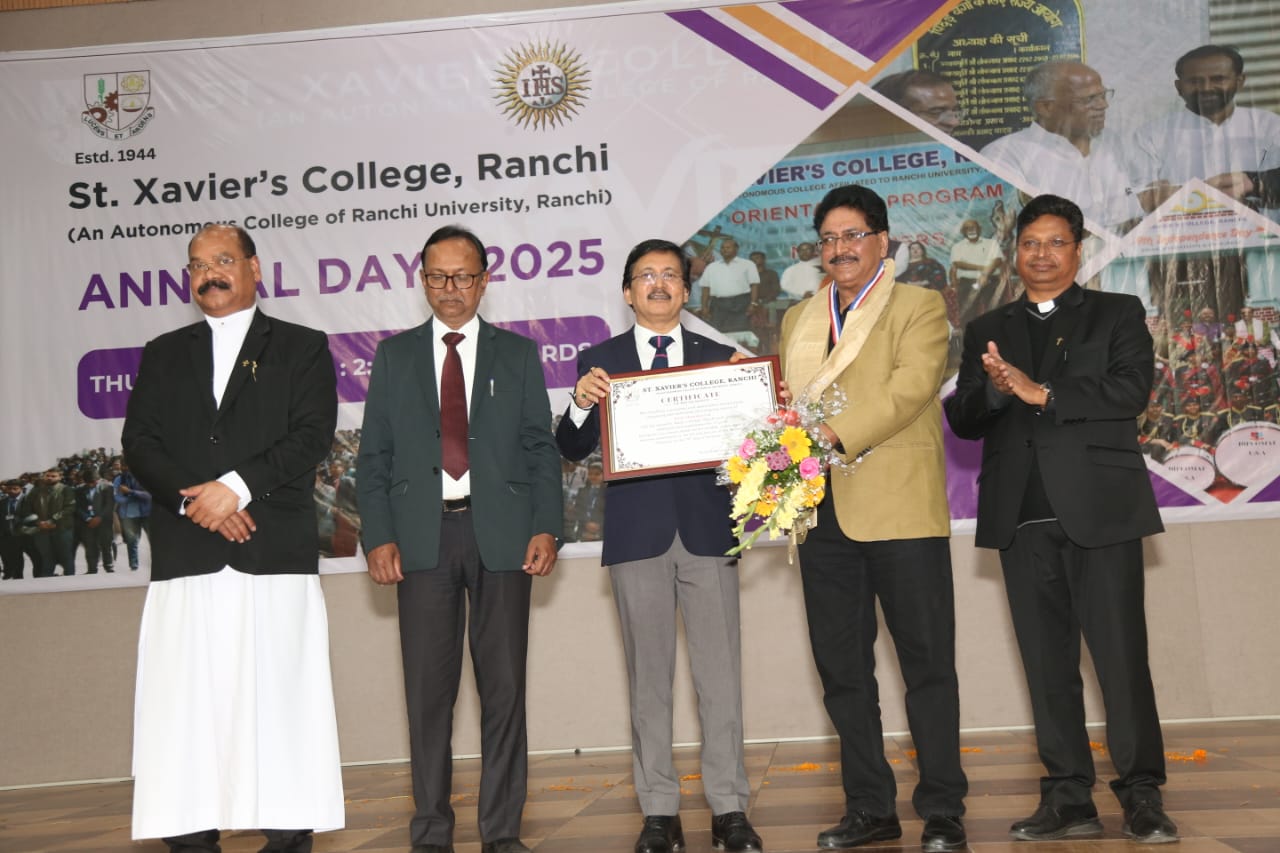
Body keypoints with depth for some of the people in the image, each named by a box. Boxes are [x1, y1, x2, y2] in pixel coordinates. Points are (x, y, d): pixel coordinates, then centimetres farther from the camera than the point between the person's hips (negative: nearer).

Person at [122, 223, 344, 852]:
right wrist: (193, 498, -9)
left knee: (279, 703, -2)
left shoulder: (302, 348, 11)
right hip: (185, 558, 3)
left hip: (276, 554, -2)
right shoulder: (163, 354, 19)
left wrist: (236, 486, -13)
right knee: (184, 707, -1)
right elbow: (139, 445, 9)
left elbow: (312, 436, -2)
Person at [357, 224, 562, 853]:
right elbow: (374, 455, 8)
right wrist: (378, 536, -3)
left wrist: (545, 527, -6)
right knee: (428, 688, 2)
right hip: (422, 536, 1)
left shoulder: (518, 354, 11)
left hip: (501, 532, 0)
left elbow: (541, 448, 7)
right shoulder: (394, 356, 12)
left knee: (504, 686, 2)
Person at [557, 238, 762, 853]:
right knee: (649, 677, 6)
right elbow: (573, 450, 1)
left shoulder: (720, 358, 10)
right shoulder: (599, 362, 8)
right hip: (637, 533, 0)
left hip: (707, 530, 0)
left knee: (719, 674, 1)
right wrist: (580, 405, -18)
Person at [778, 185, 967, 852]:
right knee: (842, 669, 9)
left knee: (927, 664, -1)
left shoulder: (919, 308, 3)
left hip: (900, 507, -5)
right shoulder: (797, 320, 20)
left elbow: (911, 387, -12)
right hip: (823, 513, 5)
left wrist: (834, 433, -23)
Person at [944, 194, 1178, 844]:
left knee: (1121, 656, -4)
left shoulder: (1118, 314, 10)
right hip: (1023, 520, 3)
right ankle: (1069, 799, 10)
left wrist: (1041, 393, -14)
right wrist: (993, 390, -11)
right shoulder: (987, 331, 18)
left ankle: (1141, 796, 6)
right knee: (1047, 665, 4)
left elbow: (1132, 389, -7)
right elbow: (963, 421, 10)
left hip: (1099, 509, -3)